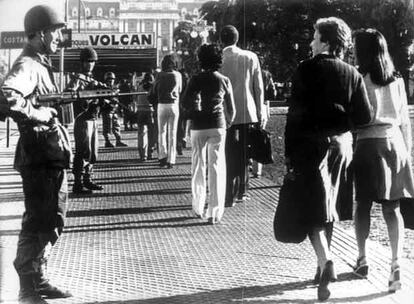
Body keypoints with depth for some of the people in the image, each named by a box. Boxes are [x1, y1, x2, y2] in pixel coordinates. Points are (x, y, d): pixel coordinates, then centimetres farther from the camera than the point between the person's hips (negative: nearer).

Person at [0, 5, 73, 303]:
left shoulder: (41, 64, 16)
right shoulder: (27, 65, -15)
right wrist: (40, 114, -23)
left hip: (53, 157, 10)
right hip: (39, 158, -10)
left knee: (52, 222, 17)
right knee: (37, 224, -2)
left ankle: (39, 279, 27)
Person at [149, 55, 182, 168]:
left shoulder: (160, 75, -3)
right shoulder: (178, 75, 1)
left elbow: (154, 90, 2)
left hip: (162, 105, -1)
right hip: (174, 105, 1)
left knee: (161, 131, 12)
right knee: (172, 133, 5)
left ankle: (162, 156, 0)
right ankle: (171, 160, 3)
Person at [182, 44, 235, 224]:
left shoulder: (196, 79, -4)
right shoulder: (224, 81, 1)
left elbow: (185, 104, -12)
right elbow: (231, 109, 6)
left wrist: (195, 111, 7)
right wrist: (227, 124, 21)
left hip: (199, 126, 0)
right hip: (218, 126, 0)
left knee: (199, 166, 14)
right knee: (217, 168, 1)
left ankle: (198, 207, 21)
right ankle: (214, 212, -1)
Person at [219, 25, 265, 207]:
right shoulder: (250, 57, 0)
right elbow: (259, 87, 2)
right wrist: (261, 113, 9)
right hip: (248, 113, 2)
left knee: (230, 157, 2)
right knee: (244, 154, 14)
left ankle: (230, 196, 1)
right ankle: (242, 192, 21)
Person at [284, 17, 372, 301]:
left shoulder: (307, 69, -8)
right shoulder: (352, 73, 2)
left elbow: (295, 113, -12)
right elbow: (365, 116, -3)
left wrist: (290, 152, -8)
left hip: (311, 146, -4)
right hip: (341, 146, 4)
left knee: (313, 210, -3)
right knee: (328, 208, 16)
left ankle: (326, 260, -23)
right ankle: (324, 265, 24)